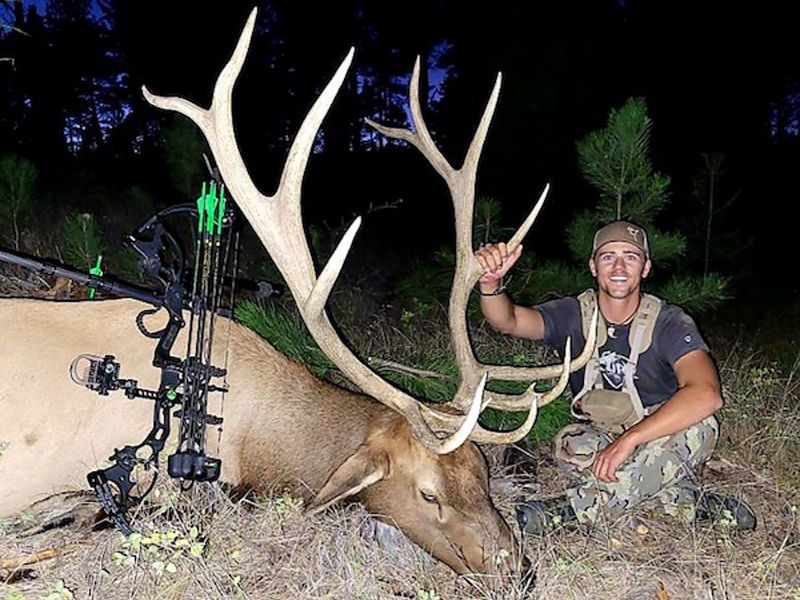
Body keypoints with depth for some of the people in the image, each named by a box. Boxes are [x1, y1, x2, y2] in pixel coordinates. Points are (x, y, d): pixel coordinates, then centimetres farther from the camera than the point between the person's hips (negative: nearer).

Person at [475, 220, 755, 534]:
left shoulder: (668, 322, -15)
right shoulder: (574, 314, -7)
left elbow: (706, 394, -32)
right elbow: (509, 321, -24)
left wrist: (629, 439, -40)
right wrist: (490, 283, -48)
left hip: (662, 440, -1)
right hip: (597, 437, 1)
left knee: (698, 426, -34)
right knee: (568, 443, -33)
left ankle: (577, 507, -29)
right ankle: (689, 502, -23)